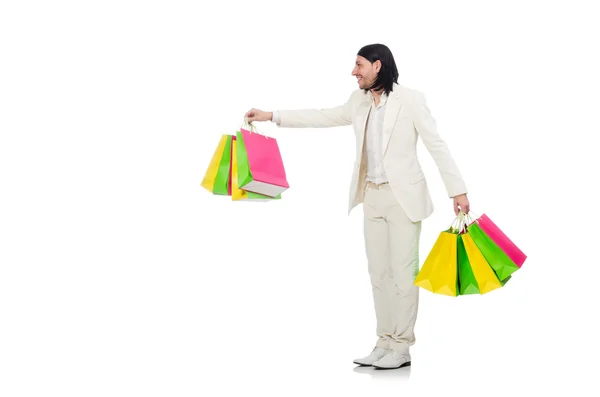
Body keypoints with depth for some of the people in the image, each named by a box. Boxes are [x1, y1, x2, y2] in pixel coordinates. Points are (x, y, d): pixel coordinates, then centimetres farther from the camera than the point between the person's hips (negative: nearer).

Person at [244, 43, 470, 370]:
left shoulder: (410, 99, -9)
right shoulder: (359, 101, 10)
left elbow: (436, 145, -10)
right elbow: (324, 117, 16)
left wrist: (458, 190, -14)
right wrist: (272, 116, 13)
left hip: (403, 197, -6)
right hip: (372, 197, 7)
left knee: (403, 273, -3)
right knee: (379, 274, 9)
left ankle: (402, 347, 4)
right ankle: (385, 343, 16)